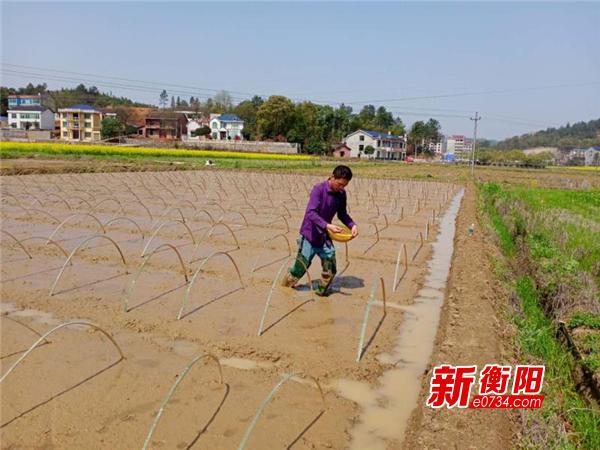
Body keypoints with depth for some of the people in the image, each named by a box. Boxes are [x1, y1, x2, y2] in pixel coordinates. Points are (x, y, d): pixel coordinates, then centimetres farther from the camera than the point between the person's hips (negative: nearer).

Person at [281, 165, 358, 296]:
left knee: (330, 269, 2)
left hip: (325, 237, 5)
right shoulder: (319, 189, -20)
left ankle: (321, 291, 26)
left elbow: (342, 213, 12)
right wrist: (327, 225, -41)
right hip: (309, 235, -5)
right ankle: (285, 286, 32)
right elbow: (310, 213, -29)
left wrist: (352, 225, -5)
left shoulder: (341, 193, -2)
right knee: (301, 268, 4)